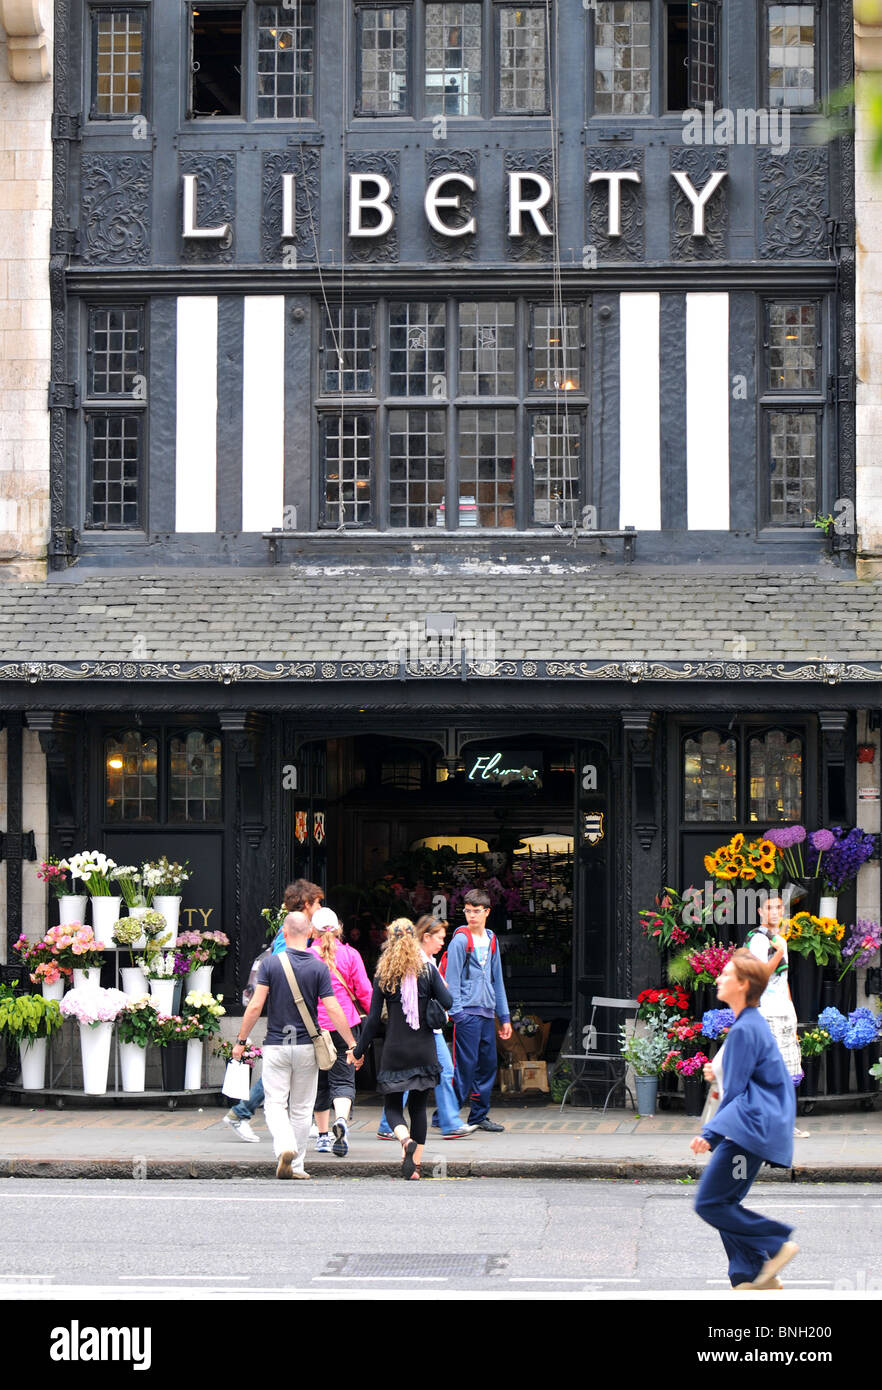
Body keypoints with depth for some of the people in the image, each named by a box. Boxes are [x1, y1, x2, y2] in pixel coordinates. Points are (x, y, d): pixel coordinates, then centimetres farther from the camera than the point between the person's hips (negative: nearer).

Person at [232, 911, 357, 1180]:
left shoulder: (271, 963, -6)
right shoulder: (318, 968, -5)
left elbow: (255, 1006, -9)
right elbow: (333, 1010, -8)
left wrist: (241, 1040, 1)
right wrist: (353, 1044, -1)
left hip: (276, 1045, -1)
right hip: (306, 1046, 1)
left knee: (275, 1104, 2)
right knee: (301, 1108, 11)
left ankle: (285, 1147, -23)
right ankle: (296, 1165, 15)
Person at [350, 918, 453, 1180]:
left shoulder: (383, 974, -2)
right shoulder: (427, 969, -2)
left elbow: (373, 1018, -2)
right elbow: (447, 1003, -8)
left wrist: (360, 1051, 6)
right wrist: (442, 986, 14)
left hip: (394, 1050, -1)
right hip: (424, 1049, 1)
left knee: (393, 1106, 9)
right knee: (418, 1105, 12)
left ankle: (406, 1140, -22)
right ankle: (415, 1164, 8)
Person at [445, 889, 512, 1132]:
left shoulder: (491, 940, 16)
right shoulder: (461, 940, -5)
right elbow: (452, 979, -9)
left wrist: (504, 1016, 18)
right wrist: (456, 1012, -17)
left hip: (487, 1013, 7)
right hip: (467, 1012, -7)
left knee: (488, 1064, 8)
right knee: (465, 1065, -10)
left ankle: (479, 1115, 16)